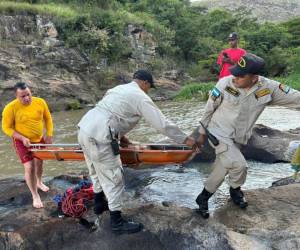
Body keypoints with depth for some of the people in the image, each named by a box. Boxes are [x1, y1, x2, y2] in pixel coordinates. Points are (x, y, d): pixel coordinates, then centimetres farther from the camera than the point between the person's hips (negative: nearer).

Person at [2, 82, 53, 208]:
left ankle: (39, 182, 51)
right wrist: (22, 138, -24)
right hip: (22, 142, -4)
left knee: (39, 162, 22)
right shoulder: (11, 108, -23)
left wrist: (49, 135, -4)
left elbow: (47, 118, 1)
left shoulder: (40, 102, -14)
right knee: (29, 167, -10)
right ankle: (35, 195, 9)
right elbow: (6, 128, -14)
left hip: (39, 139, 4)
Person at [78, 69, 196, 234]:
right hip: (98, 137, -10)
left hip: (85, 129, 10)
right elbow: (162, 123, -6)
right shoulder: (140, 97, -5)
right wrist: (185, 139, 4)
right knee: (113, 178, 3)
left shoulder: (119, 88, 21)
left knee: (97, 171, 26)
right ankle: (117, 222, 15)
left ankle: (99, 204, 46)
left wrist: (120, 135, 38)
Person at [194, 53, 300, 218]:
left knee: (223, 168, 13)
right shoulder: (225, 83, -20)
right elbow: (209, 109, -7)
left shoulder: (269, 88, -15)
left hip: (237, 138, 4)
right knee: (239, 165, -17)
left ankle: (204, 197, 37)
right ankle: (235, 190, 17)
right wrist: (202, 133, 1)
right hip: (219, 133, -4)